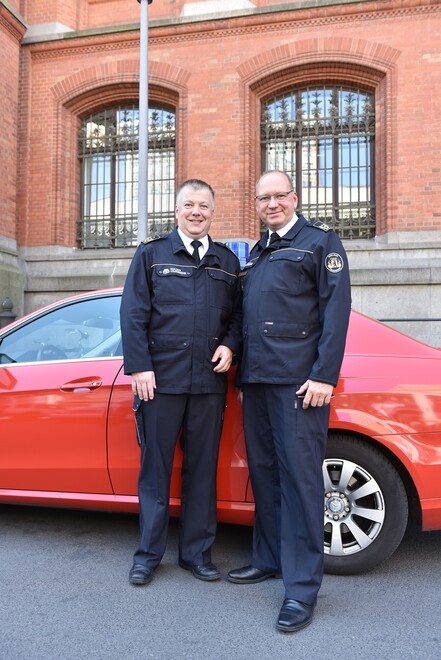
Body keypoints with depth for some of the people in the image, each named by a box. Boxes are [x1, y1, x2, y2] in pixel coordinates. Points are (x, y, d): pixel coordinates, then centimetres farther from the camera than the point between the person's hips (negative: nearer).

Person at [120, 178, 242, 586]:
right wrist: (139, 367, -8)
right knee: (155, 468, 6)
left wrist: (230, 346, -4)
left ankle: (197, 552, 23)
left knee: (202, 469, 9)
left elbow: (238, 314, 16)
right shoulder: (151, 254, 7)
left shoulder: (227, 261, 14)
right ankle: (149, 553, 21)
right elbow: (133, 314, 0)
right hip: (160, 379, -2)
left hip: (209, 382, 2)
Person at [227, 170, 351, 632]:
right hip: (256, 379, 7)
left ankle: (302, 586, 6)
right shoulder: (256, 253, 22)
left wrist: (324, 375, -15)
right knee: (263, 472, 12)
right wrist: (243, 372, 16)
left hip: (297, 381, -6)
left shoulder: (320, 242, 2)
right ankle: (269, 558, 28)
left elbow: (335, 310, -7)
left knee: (299, 477, -4)